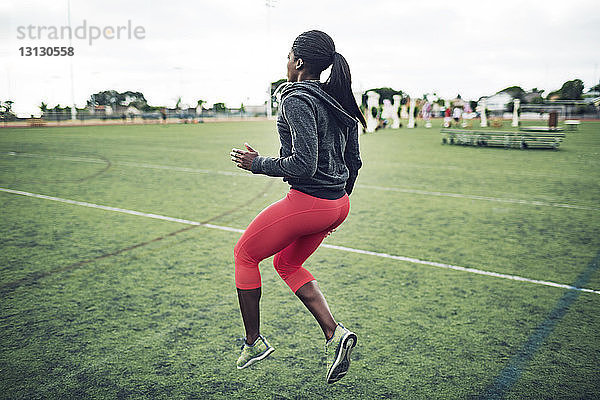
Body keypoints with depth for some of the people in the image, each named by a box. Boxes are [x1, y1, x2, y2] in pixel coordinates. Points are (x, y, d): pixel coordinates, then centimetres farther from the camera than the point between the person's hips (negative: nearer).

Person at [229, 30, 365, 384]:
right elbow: (354, 162, 14)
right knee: (287, 264, 26)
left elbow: (303, 164, -24)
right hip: (338, 204, 9)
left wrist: (258, 163, -9)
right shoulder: (340, 101, 10)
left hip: (307, 202, -8)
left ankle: (254, 342, 24)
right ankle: (334, 333, 13)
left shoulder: (297, 100, -15)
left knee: (245, 255, 14)